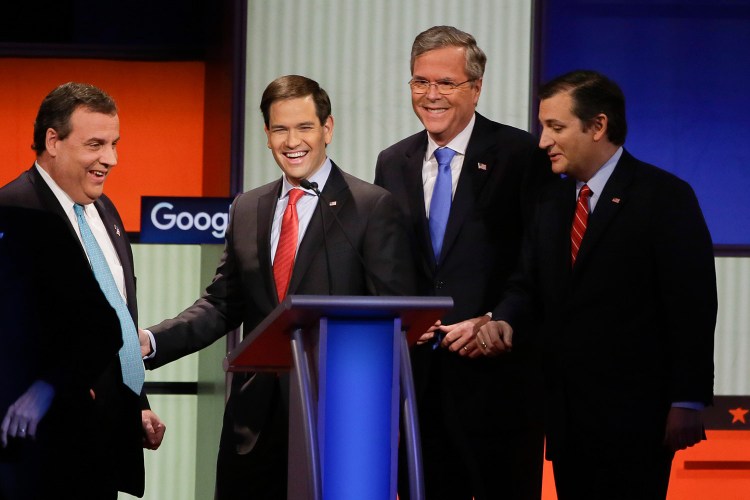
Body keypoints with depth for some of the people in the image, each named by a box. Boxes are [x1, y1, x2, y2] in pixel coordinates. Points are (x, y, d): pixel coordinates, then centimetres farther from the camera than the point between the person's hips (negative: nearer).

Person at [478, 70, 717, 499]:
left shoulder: (664, 197, -6)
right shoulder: (553, 202, 15)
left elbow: (692, 305, -10)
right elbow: (530, 284, 17)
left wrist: (688, 403, -15)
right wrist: (505, 321, -7)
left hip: (634, 414, -6)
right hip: (568, 413, 7)